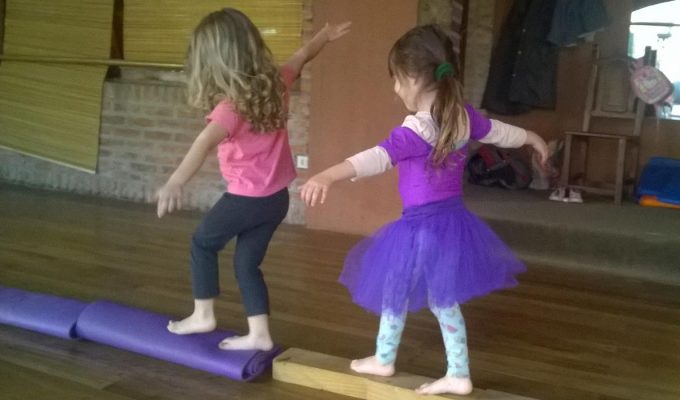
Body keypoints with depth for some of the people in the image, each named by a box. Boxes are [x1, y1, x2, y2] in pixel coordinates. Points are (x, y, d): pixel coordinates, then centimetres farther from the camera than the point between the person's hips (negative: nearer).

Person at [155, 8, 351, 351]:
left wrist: (174, 183, -51)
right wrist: (325, 35, 40)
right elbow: (302, 56, 21)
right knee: (247, 261, 16)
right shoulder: (275, 84, 1)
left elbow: (204, 144, -38)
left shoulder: (232, 105, -21)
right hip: (277, 197, 7)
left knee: (203, 243, 16)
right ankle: (259, 334, 15)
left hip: (247, 197, -7)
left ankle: (203, 315, 23)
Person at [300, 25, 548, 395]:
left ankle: (383, 360, 35)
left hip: (421, 226, -7)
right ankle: (458, 375, 27)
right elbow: (500, 132, 18)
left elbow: (378, 156, -41)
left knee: (396, 293, 15)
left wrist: (327, 176, -55)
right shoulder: (464, 115, 0)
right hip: (453, 220, 7)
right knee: (443, 299, 19)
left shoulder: (417, 130, -24)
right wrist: (533, 138, 39)